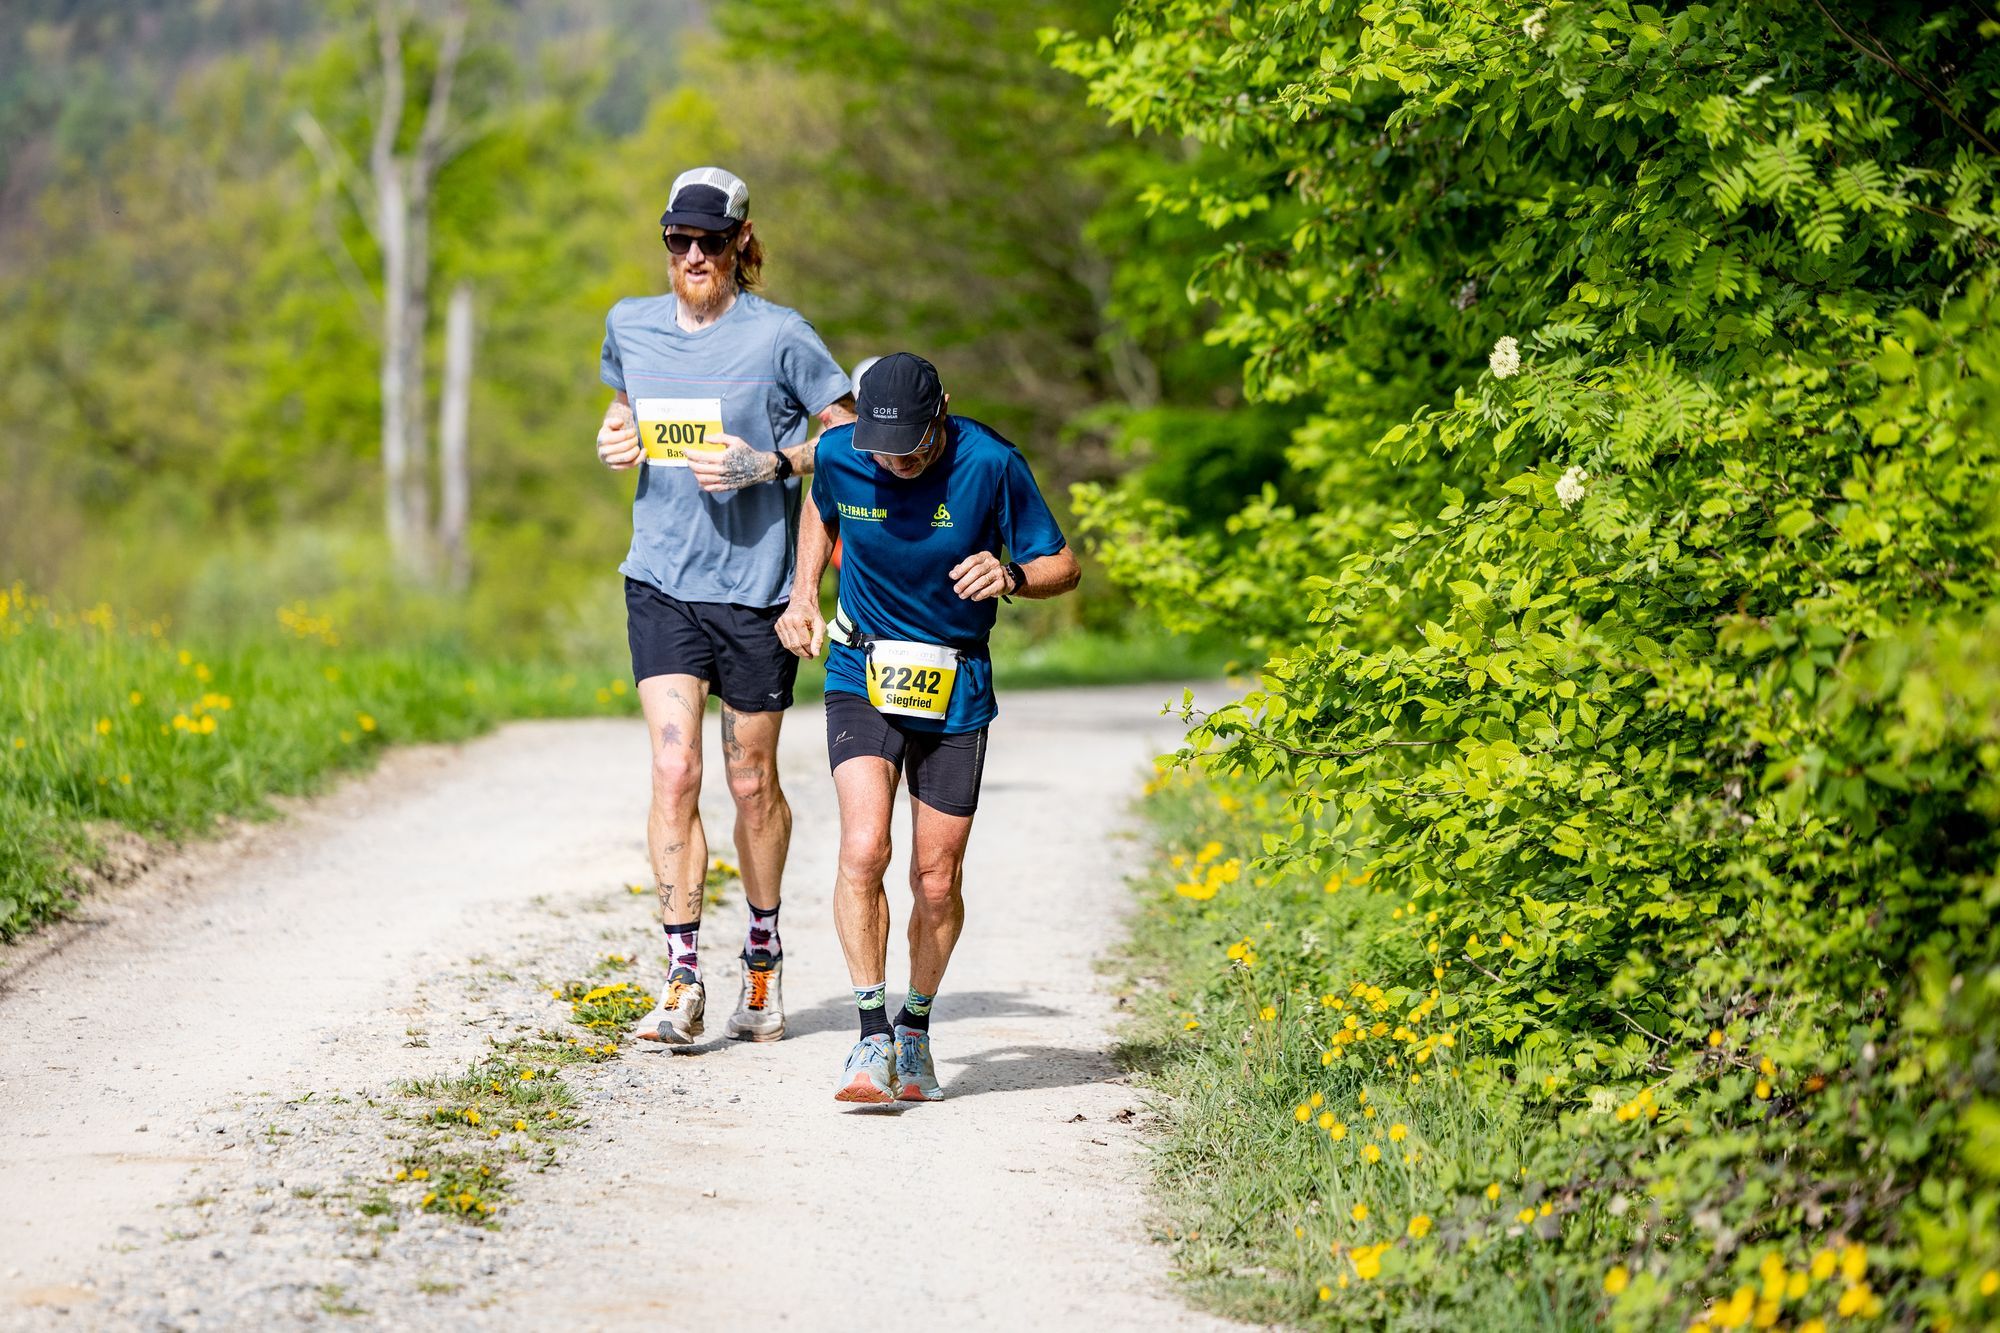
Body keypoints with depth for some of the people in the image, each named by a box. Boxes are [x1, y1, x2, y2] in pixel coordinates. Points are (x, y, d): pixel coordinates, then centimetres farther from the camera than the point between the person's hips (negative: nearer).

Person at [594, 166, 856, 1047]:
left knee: (752, 783, 9)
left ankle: (763, 959, 29)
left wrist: (768, 465, -16)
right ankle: (683, 980, -9)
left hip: (755, 583, -2)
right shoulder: (630, 325, 6)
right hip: (661, 580, 2)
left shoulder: (779, 336, -7)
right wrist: (615, 438, 4)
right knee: (673, 772, -11)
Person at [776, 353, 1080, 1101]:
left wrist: (1011, 576, -26)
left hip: (956, 693, 0)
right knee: (863, 850, -21)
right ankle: (873, 1038, -14)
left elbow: (1062, 567, -6)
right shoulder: (839, 455, -9)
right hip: (862, 679, 0)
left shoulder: (991, 465, -16)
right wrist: (804, 596, 5)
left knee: (937, 883, 4)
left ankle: (917, 1029, 28)